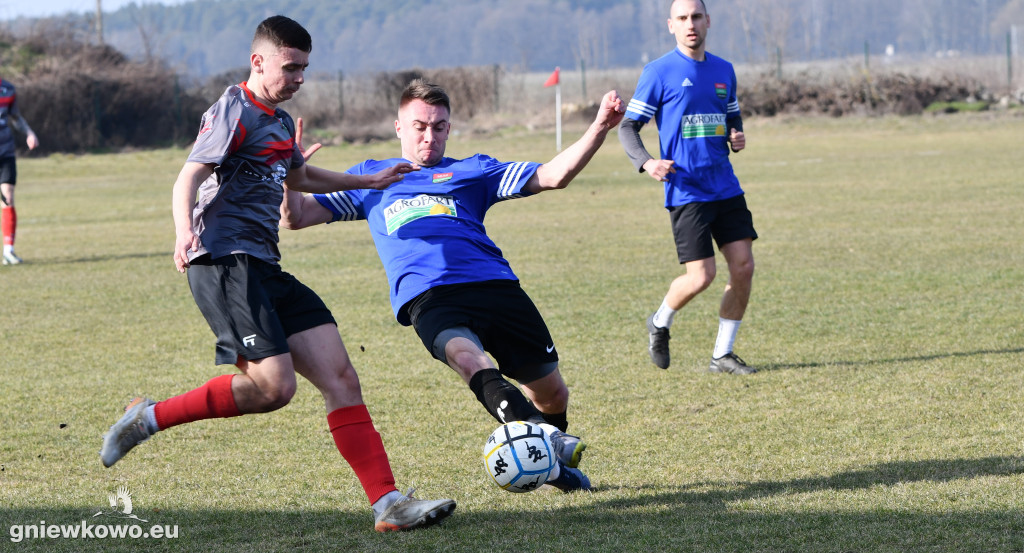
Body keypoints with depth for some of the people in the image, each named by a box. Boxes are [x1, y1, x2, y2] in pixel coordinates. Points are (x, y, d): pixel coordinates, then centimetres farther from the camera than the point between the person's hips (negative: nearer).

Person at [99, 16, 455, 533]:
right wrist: (184, 232, -36)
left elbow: (299, 177, 44)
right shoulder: (235, 111, -5)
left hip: (264, 270, 9)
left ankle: (389, 503, -6)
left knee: (339, 376, -3)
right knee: (273, 385, -22)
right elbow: (188, 177, -16)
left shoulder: (280, 121, 23)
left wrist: (368, 181, 51)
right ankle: (150, 417, -6)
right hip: (226, 261, -9)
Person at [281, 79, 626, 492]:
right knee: (467, 357, -35)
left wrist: (600, 127, 3)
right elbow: (295, 218, 24)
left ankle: (556, 459, 33)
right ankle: (537, 433, -56)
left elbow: (553, 176, 17)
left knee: (551, 391, 2)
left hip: (493, 284, 2)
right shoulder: (370, 178, 28)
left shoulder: (471, 171, 26)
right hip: (427, 297, -2)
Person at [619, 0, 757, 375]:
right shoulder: (659, 72, -5)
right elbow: (628, 127, -3)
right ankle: (660, 323, 21)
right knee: (701, 276, -10)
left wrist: (737, 137, 3)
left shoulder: (724, 71, 12)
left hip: (726, 187, 6)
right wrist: (646, 163, -21)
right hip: (686, 191, -5)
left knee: (743, 266, -3)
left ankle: (722, 355, 10)